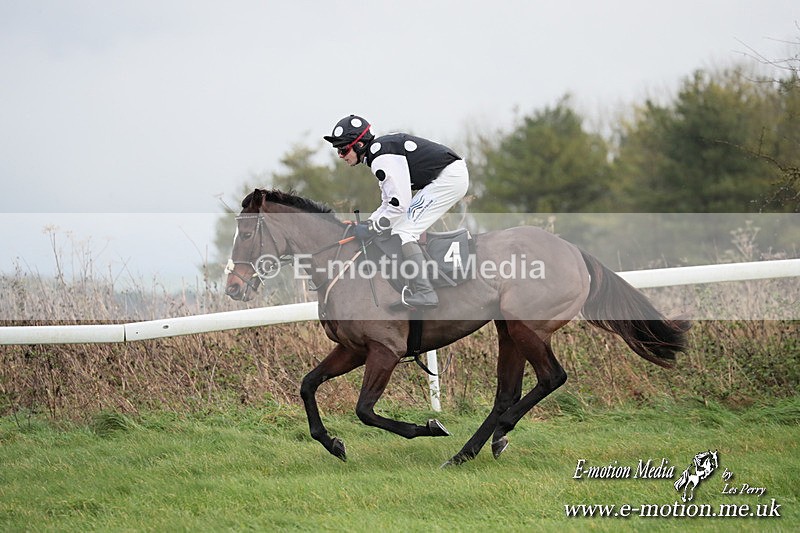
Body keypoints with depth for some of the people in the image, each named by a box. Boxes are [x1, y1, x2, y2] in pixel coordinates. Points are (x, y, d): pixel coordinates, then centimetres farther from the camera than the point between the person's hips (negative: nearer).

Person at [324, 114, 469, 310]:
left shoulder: (381, 158, -18)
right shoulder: (380, 150, 15)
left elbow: (399, 204, -21)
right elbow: (389, 203, 20)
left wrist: (371, 229, -11)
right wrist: (368, 222, 8)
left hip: (449, 177, -11)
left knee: (403, 231, -11)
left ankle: (424, 292, -19)